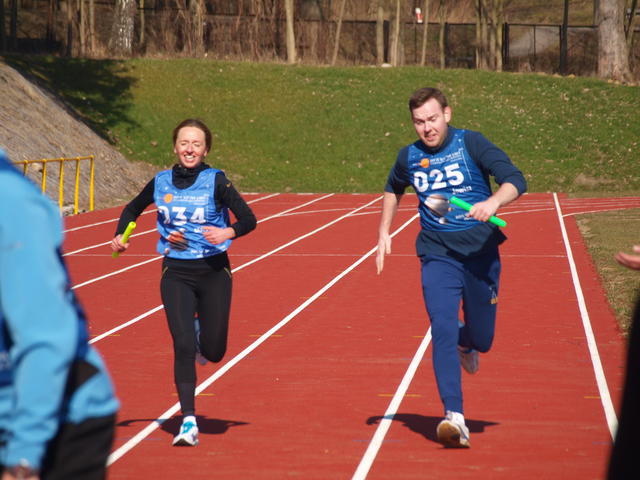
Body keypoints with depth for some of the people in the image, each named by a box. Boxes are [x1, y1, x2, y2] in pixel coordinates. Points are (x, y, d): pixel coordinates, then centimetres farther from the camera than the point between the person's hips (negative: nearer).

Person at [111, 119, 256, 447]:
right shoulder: (161, 182, 3)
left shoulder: (216, 181, -6)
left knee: (213, 352, 1)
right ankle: (188, 422, -7)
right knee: (183, 347, -12)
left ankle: (201, 336, 39)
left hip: (214, 272, -1)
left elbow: (248, 219, -10)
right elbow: (133, 209, 21)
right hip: (176, 273, 1)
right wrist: (119, 236, 3)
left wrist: (228, 232, -30)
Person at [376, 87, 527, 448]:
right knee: (443, 330, -18)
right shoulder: (409, 157, 4)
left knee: (481, 340, 8)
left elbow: (516, 180, -16)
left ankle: (465, 342, 48)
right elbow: (394, 189, 27)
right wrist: (384, 232, 20)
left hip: (480, 252, -1)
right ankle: (455, 418, -23)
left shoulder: (471, 144, -8)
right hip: (437, 255, 1)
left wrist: (493, 202, -35)